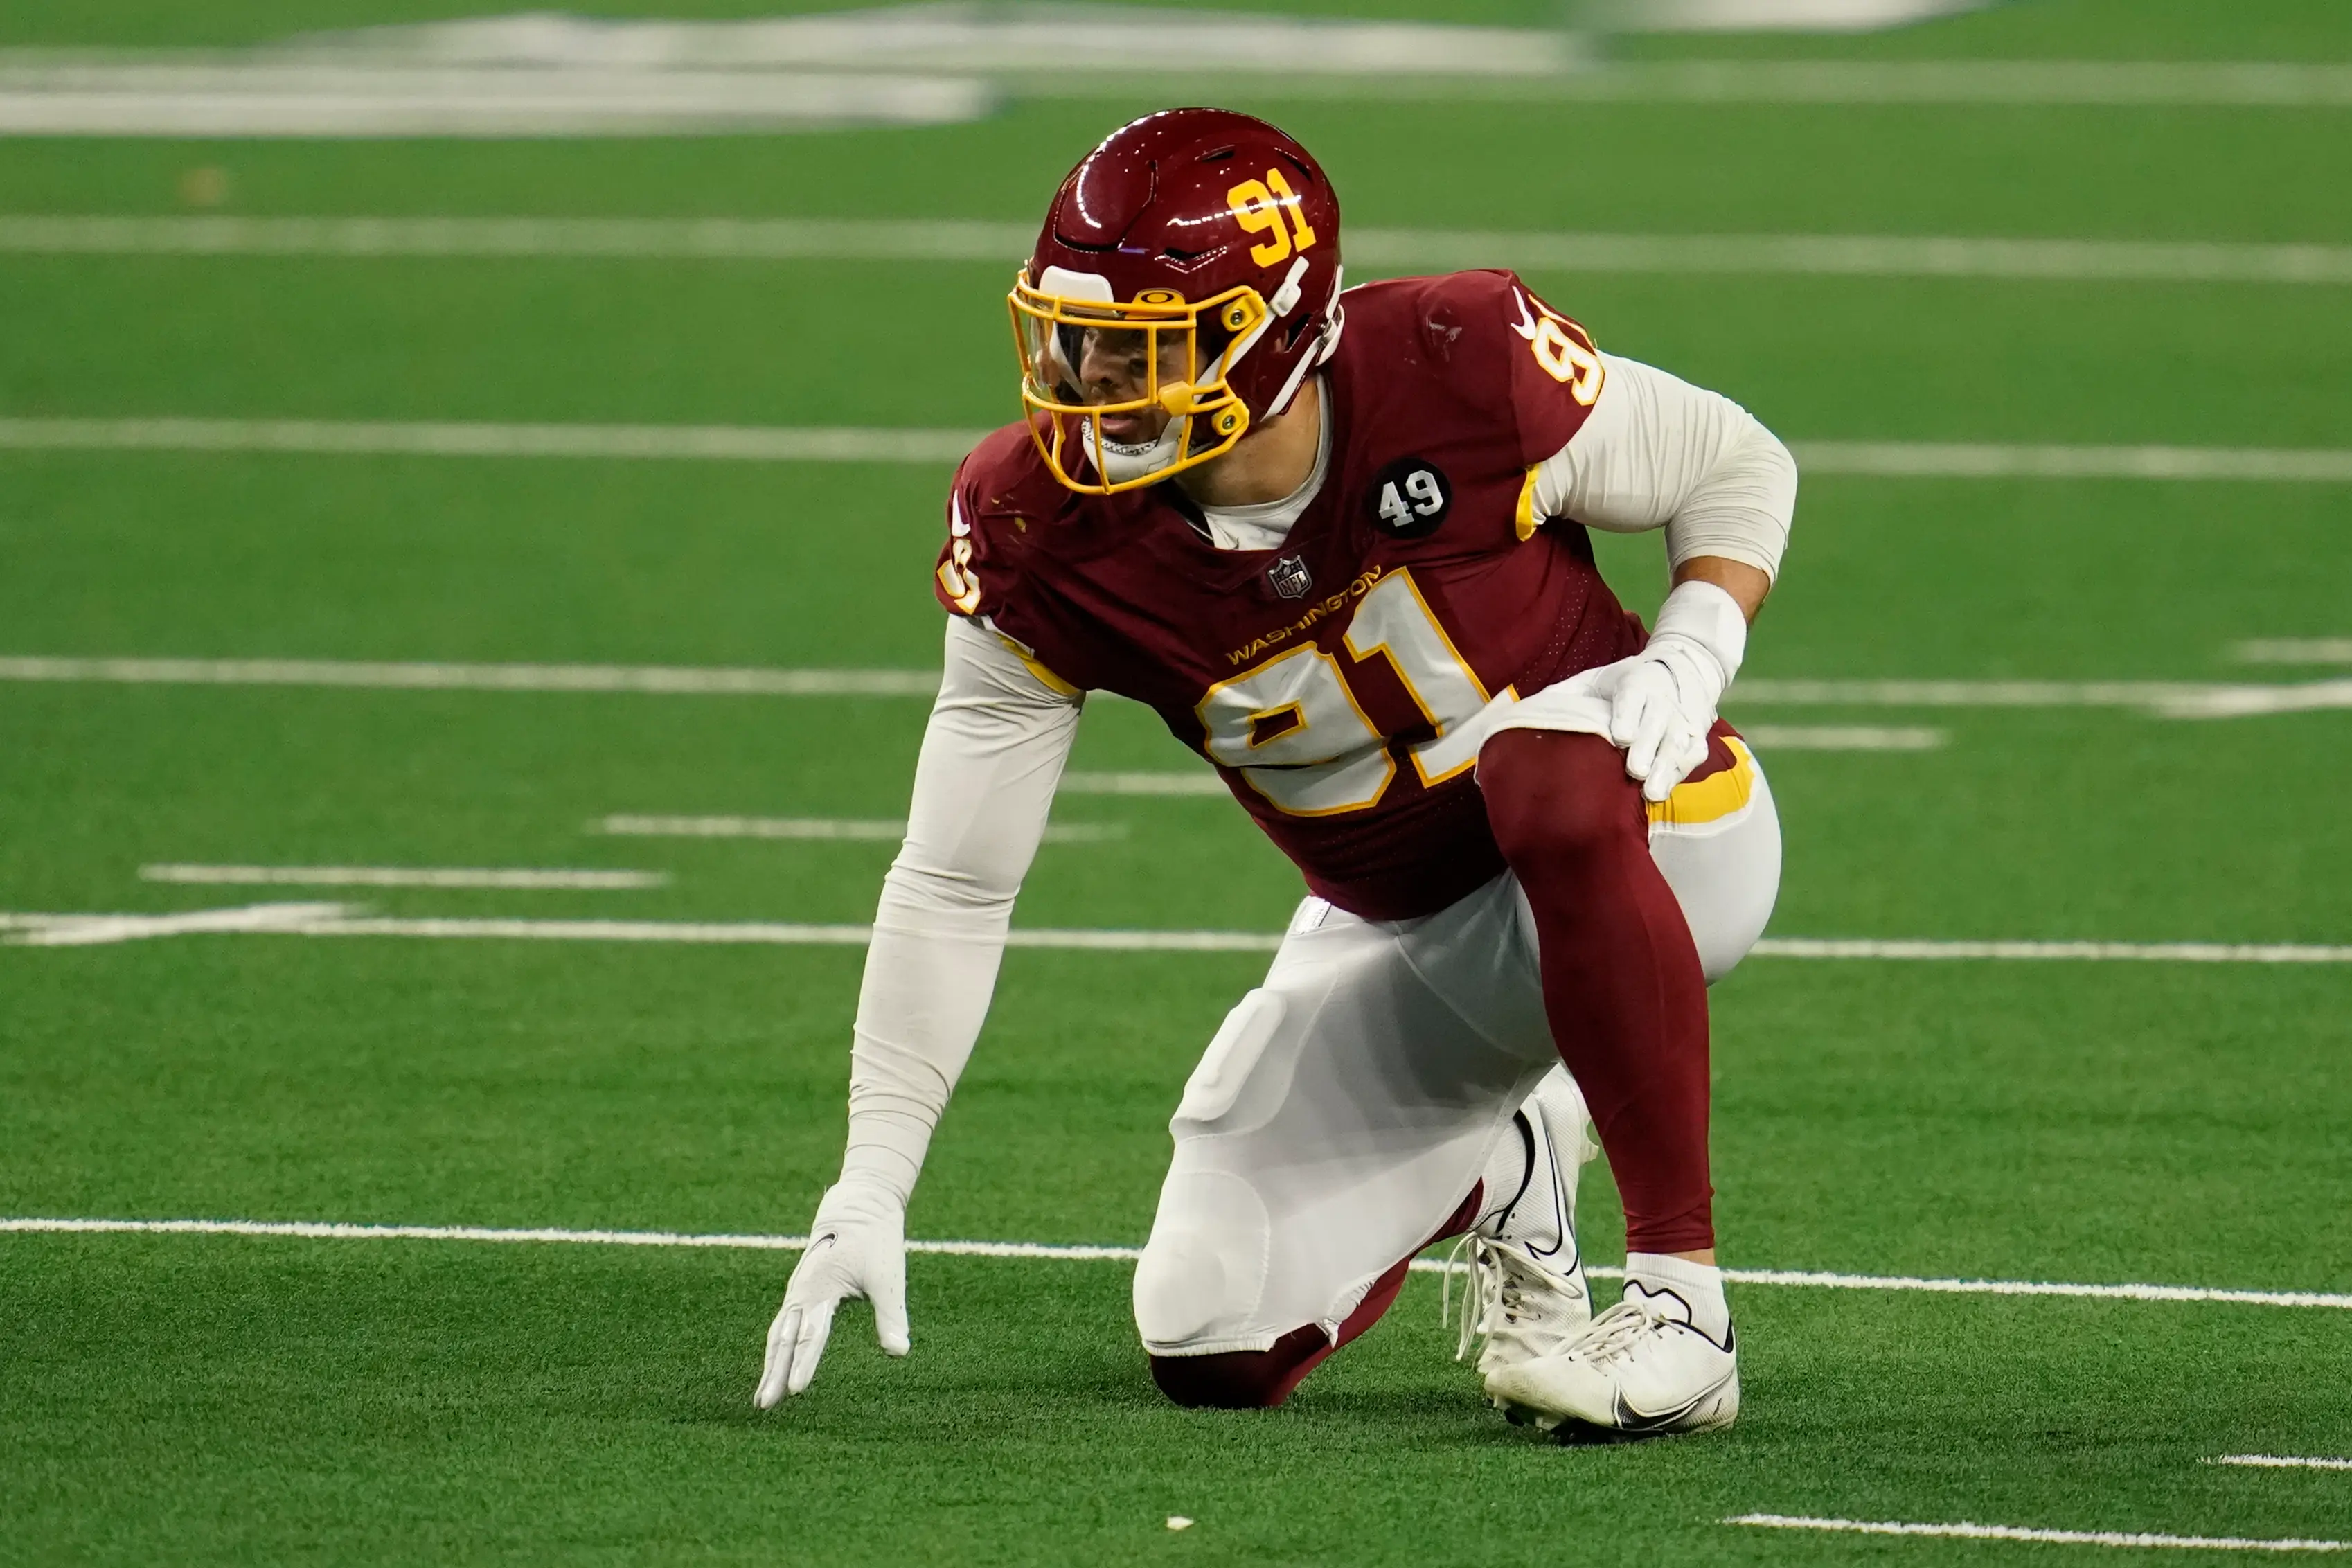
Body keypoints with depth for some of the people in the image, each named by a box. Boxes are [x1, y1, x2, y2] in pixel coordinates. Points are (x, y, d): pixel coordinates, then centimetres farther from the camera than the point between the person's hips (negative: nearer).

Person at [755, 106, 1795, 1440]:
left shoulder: (1460, 372, -27)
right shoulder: (1043, 541, -18)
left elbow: (1738, 467, -8)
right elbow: (952, 886, -12)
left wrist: (1692, 655, -28)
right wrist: (869, 1192, -18)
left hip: (1655, 844, -4)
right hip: (1405, 931, 4)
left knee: (1546, 772, -41)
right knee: (1215, 1350, -6)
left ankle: (1680, 1291, -26)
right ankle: (1495, 1171, 27)